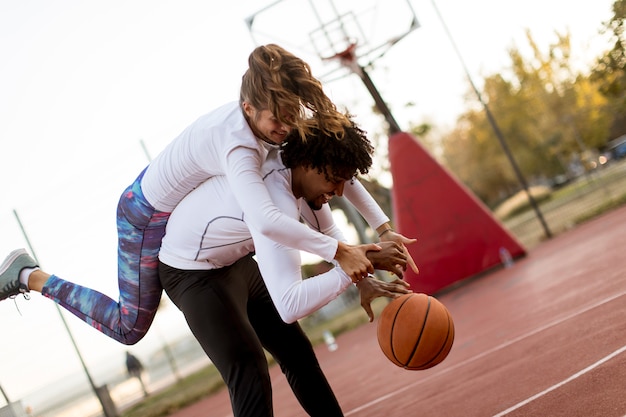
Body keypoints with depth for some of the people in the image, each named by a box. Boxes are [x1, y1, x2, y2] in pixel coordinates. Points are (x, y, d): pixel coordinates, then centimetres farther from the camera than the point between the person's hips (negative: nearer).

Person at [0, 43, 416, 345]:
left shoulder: (275, 114, -18)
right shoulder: (238, 145, -42)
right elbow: (266, 221, -58)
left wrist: (384, 227, -17)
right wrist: (339, 251, -51)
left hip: (186, 206, 8)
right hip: (148, 217, -8)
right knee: (130, 327, 2)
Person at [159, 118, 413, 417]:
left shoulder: (301, 171, -9)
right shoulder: (276, 200, -37)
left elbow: (328, 233, 10)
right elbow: (289, 305, -45)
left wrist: (364, 282, -4)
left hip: (239, 263, 10)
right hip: (194, 273, -10)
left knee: (297, 353, 12)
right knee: (249, 372, -25)